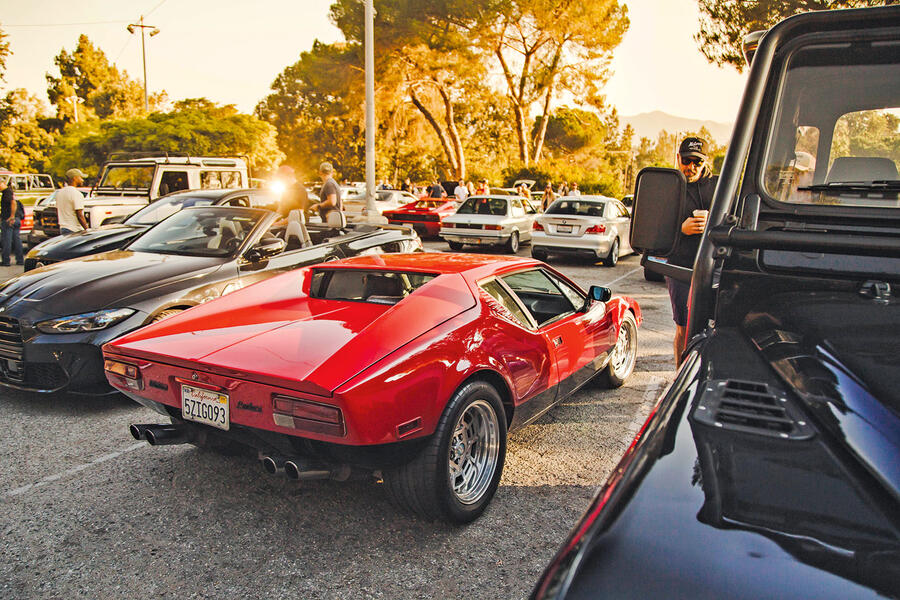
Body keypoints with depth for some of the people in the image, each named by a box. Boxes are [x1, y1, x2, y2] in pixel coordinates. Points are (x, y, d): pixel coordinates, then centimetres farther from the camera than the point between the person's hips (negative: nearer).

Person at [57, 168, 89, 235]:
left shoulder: (59, 192, 12)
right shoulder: (77, 194, -15)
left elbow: (57, 214, 18)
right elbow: (80, 216, -19)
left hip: (62, 229, 9)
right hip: (75, 230, -9)